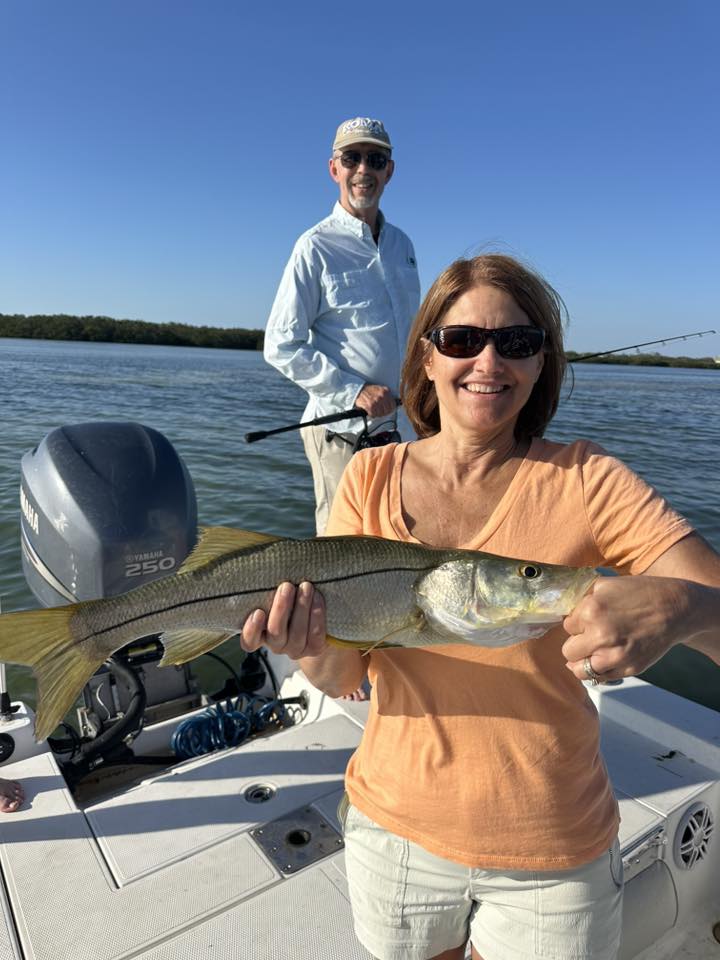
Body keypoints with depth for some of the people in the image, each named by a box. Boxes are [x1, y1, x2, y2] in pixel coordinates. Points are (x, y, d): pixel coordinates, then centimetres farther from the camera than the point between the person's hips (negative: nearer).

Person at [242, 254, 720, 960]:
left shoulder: (584, 481, -13)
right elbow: (339, 677, -9)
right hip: (395, 823, 2)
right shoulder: (372, 476, -8)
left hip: (551, 854, -1)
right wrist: (311, 641, -31)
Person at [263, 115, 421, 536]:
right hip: (343, 429, -6)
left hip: (399, 423, 7)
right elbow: (280, 346, -10)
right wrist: (354, 392, -16)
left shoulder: (403, 244, 13)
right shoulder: (316, 246, -7)